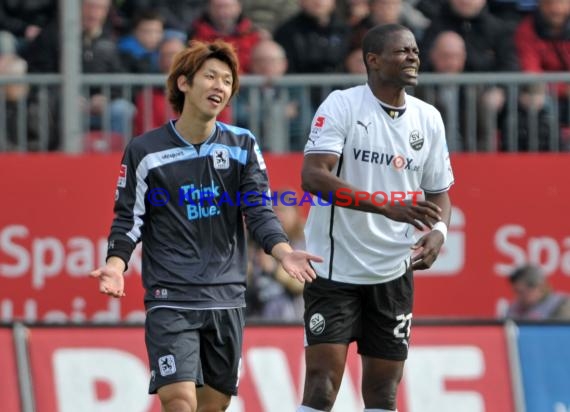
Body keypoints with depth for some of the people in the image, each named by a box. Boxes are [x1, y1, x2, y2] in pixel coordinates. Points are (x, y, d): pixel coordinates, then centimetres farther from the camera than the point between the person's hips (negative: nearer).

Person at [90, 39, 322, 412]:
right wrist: (115, 265, -16)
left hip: (227, 298, 4)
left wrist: (284, 252, -20)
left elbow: (259, 211, -2)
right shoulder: (145, 151, -1)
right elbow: (129, 219, 2)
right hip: (170, 299, -4)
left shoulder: (243, 146, 6)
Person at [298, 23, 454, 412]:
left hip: (393, 273, 5)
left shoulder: (428, 118, 6)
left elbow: (439, 192, 15)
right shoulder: (341, 106, -11)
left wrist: (438, 231, -9)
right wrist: (387, 206, -33)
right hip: (335, 269, -5)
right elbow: (313, 176, -23)